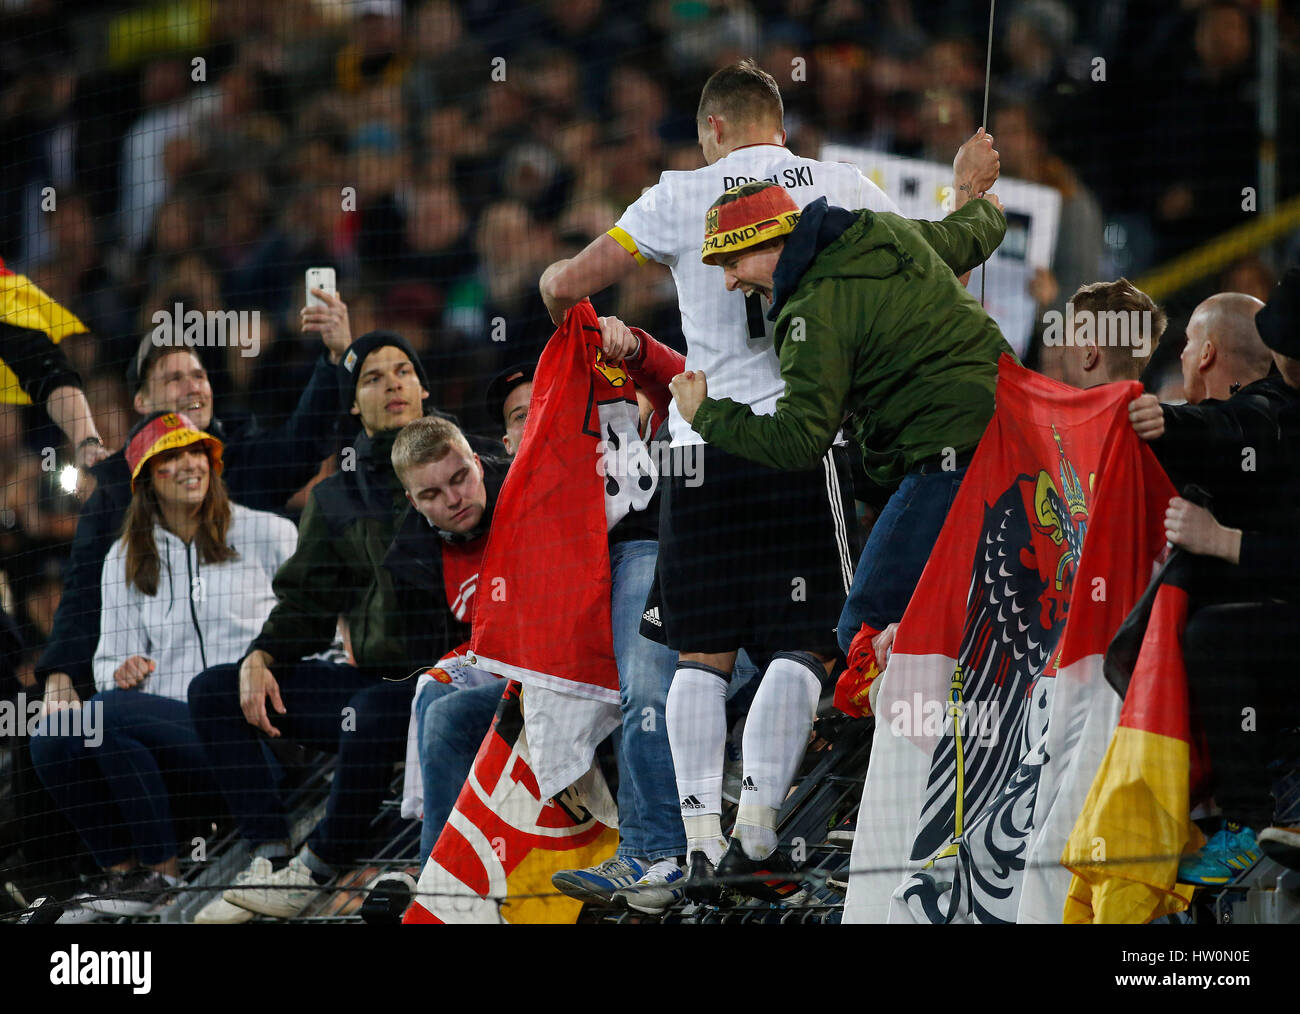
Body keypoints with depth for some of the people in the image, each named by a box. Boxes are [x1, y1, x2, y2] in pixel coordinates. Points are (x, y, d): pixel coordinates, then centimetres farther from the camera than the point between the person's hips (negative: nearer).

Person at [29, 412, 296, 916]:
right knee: (50, 737, -23)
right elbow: (113, 657, 14)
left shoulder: (269, 535, 7)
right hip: (166, 726, 5)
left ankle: (161, 870, -16)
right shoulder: (126, 561, 18)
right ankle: (119, 868, -5)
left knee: (104, 715, -29)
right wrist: (123, 671, -10)